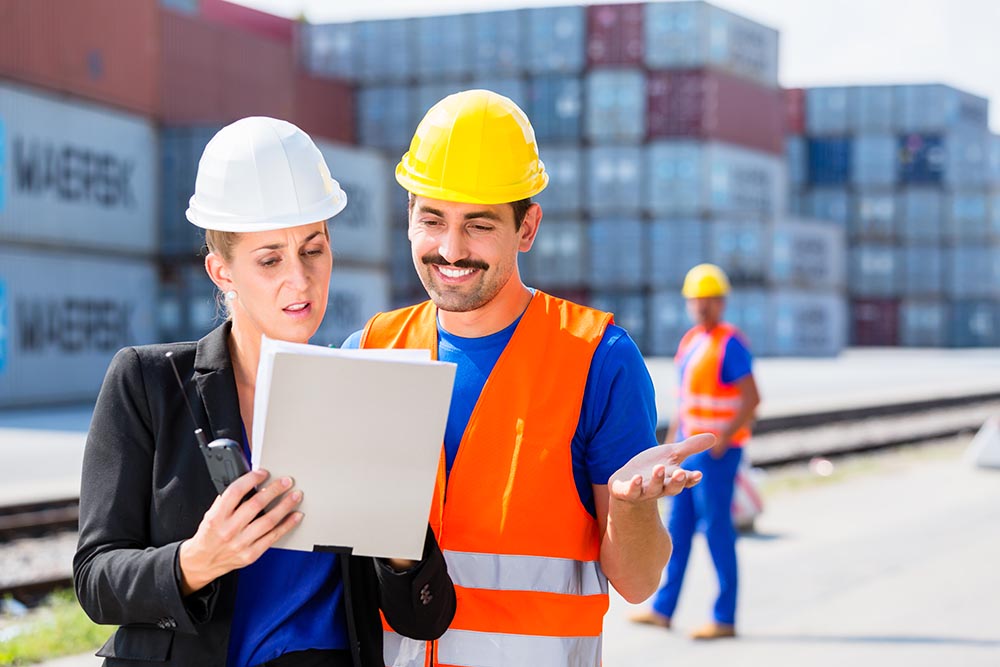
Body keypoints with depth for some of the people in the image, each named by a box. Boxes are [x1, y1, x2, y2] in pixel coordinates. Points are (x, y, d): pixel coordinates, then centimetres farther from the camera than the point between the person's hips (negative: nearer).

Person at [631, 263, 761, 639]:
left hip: (717, 449, -9)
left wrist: (723, 438, -22)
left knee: (716, 527, -5)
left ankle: (725, 618, 2)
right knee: (678, 525, 11)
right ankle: (663, 609, 18)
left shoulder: (730, 344, -13)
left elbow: (752, 399, -18)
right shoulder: (691, 341, 13)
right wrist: (673, 436, 18)